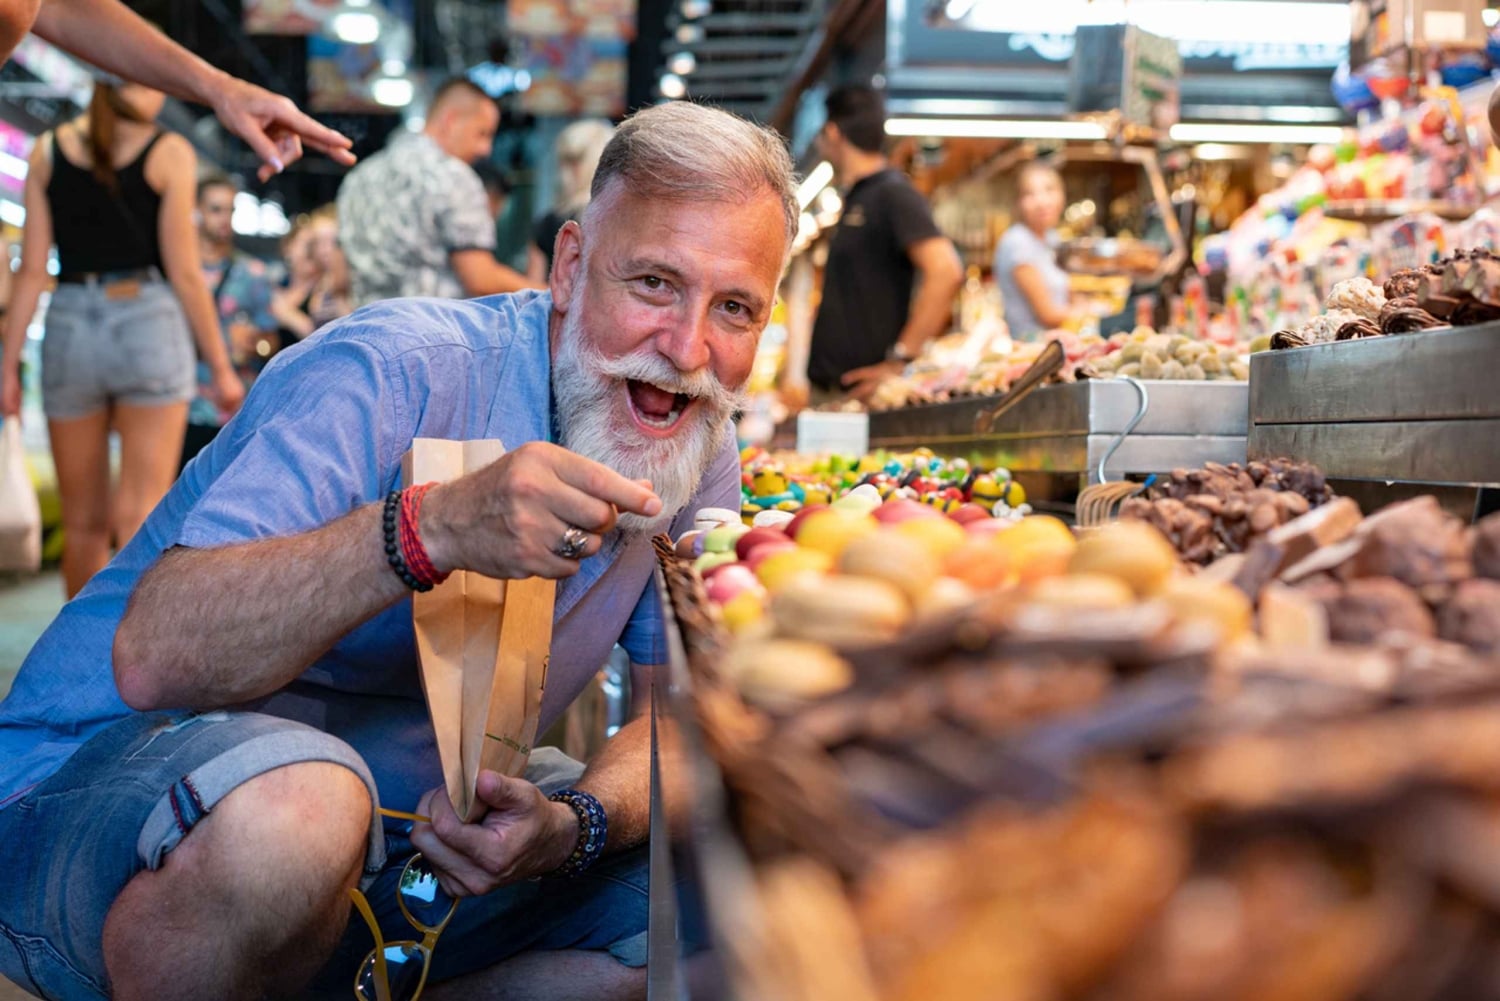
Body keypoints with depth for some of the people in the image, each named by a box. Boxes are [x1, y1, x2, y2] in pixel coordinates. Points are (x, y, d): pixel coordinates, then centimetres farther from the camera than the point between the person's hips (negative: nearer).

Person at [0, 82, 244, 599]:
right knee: (141, 519, -4)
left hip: (68, 328, 3)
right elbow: (185, 274, -4)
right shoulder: (169, 152, -2)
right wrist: (220, 366, 2)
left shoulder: (47, 149, 7)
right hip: (149, 323, -3)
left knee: (84, 524, 14)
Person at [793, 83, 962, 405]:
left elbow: (945, 272, -22)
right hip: (829, 388, 8)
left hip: (863, 391, -8)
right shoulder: (855, 197, 18)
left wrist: (900, 359, -21)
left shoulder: (892, 194, -9)